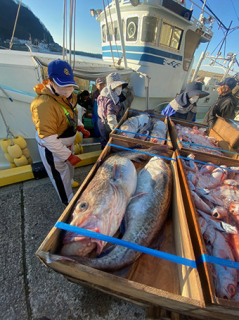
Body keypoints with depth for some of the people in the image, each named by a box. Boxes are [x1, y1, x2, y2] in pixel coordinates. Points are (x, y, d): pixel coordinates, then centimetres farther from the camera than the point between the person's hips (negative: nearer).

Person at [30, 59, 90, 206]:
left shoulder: (68, 96, -3)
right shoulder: (44, 104, -33)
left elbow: (73, 114, 14)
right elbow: (49, 138, -32)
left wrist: (81, 128, 0)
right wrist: (68, 156, -28)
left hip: (68, 142, 9)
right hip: (52, 149, -8)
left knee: (69, 165, 31)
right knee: (60, 175, 12)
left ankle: (71, 181, 62)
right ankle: (69, 201, 36)